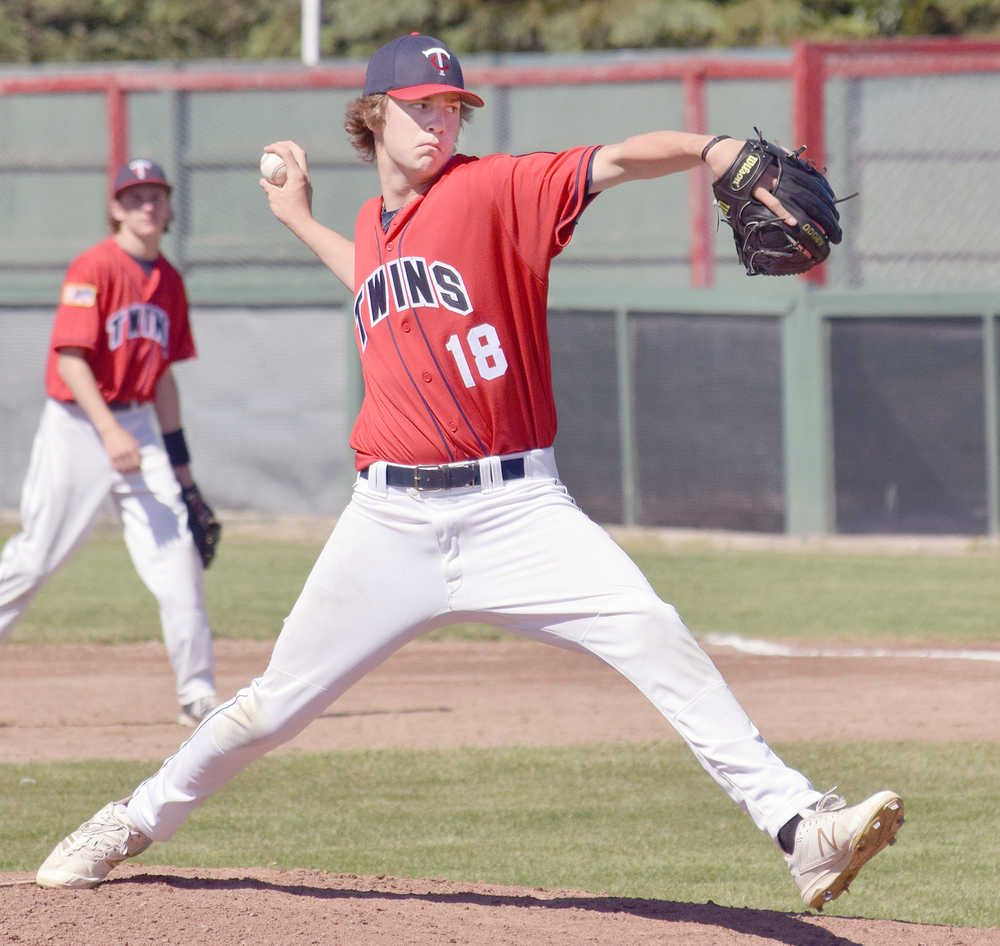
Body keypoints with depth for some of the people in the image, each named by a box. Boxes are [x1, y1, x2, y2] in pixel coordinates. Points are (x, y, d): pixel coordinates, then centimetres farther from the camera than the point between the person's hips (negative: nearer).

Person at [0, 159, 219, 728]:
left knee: (176, 548, -5)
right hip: (77, 425, -6)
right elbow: (71, 360, -17)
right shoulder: (93, 269, -11)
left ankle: (198, 692, -2)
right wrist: (109, 431, -27)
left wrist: (178, 456, 18)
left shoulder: (169, 281, 11)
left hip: (138, 427, 6)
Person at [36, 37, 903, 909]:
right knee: (277, 702, 11)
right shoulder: (371, 228, 13)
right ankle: (140, 820, 33)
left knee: (654, 636, -23)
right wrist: (301, 223, 37)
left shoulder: (494, 191, -4)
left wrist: (718, 150, -38)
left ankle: (800, 828, -26)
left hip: (514, 509, -4)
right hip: (391, 520, 4)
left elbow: (617, 160, -21)